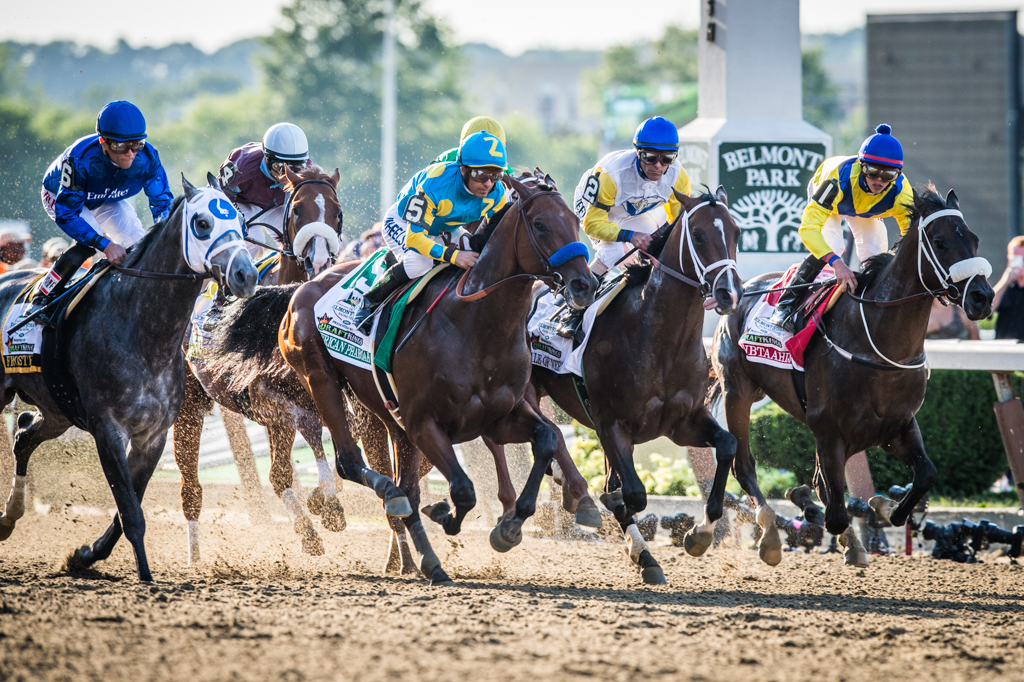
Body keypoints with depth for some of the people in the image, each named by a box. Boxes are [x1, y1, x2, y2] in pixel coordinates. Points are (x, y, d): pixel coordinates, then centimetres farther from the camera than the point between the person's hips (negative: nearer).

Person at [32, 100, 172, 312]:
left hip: (107, 201, 4)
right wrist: (105, 245, -50)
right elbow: (66, 214, -41)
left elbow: (163, 201, -19)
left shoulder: (147, 157, -32)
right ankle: (43, 298, -14)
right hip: (59, 196, -4)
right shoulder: (80, 159, -44)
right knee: (88, 241, -29)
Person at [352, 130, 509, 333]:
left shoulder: (497, 194, -23)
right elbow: (414, 237, -42)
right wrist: (453, 255, -55)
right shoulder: (435, 185, -41)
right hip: (403, 221, -6)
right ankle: (369, 303, -14)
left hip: (445, 230, 6)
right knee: (419, 262, -35)